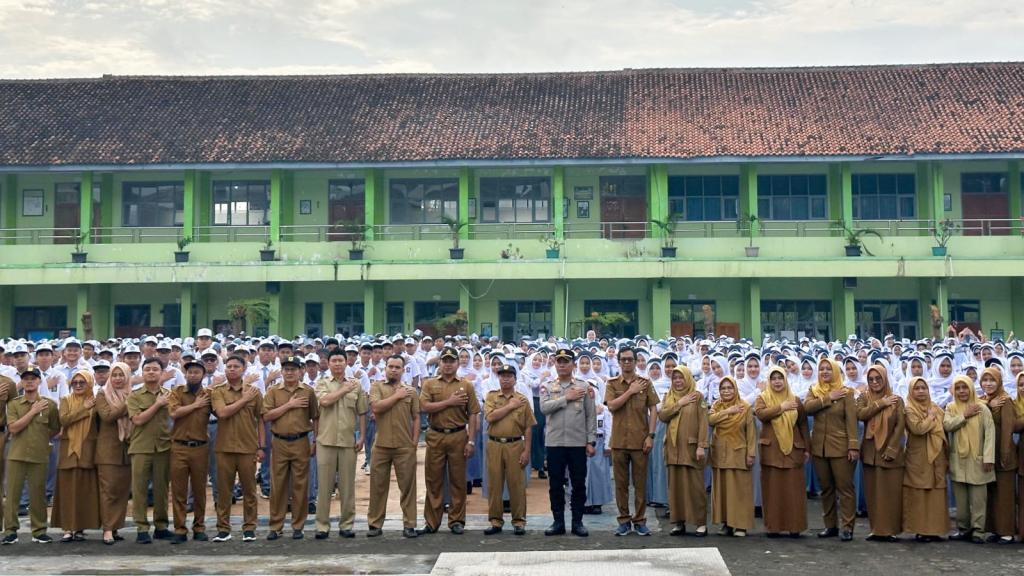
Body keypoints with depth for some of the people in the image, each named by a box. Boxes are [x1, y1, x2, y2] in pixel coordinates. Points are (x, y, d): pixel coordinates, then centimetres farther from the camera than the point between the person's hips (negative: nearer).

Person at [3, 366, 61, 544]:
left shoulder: (49, 404, 4)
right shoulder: (13, 404, 5)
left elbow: (55, 429, 13)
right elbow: (13, 428, -9)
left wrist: (40, 437, 4)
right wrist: (33, 411, -9)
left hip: (39, 456, 0)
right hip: (16, 455, 0)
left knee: (38, 494, 4)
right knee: (12, 492, 0)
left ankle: (39, 531, 12)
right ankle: (10, 530, 6)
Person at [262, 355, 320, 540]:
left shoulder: (308, 392, 4)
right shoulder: (273, 391, 4)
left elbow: (315, 418, 5)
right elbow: (267, 416, -6)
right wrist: (289, 405, -12)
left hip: (301, 443, 0)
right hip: (279, 443, 0)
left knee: (300, 485, 3)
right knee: (277, 485, 4)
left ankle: (298, 526, 12)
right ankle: (275, 526, 12)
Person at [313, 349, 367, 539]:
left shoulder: (356, 384, 7)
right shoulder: (322, 383, 5)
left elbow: (362, 413, 9)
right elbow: (324, 401, -16)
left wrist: (362, 437, 3)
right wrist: (345, 389, -8)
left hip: (348, 441, 1)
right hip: (326, 440, -1)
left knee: (347, 485, 5)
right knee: (324, 485, 2)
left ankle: (346, 525, 14)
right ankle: (322, 525, 9)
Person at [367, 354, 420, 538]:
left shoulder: (410, 391, 8)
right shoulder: (377, 387, 5)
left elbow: (416, 418, 8)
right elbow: (376, 407, -13)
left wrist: (414, 441, 1)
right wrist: (397, 396, -8)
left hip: (405, 447, 1)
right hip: (381, 445, 0)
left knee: (408, 486, 2)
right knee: (378, 486, 6)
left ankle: (409, 525, 9)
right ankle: (375, 524, 15)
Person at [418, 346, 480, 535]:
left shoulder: (466, 386, 5)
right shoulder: (429, 384, 6)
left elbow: (473, 415, 2)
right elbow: (424, 406, -9)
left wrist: (471, 441, -5)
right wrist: (449, 402, -12)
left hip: (458, 436, 0)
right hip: (435, 436, 0)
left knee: (458, 480, 5)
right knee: (433, 480, 5)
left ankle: (457, 521, 15)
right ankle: (431, 522, 13)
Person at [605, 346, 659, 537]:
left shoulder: (645, 383, 5)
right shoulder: (612, 384, 5)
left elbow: (653, 409, 2)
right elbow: (612, 406, -10)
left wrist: (650, 435, -5)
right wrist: (631, 391, -12)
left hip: (640, 441, 0)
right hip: (619, 440, 1)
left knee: (640, 483, 4)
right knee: (621, 483, 6)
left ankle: (640, 520, 13)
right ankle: (624, 520, 15)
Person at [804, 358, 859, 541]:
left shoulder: (846, 393, -1)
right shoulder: (814, 391, 10)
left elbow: (851, 420, -7)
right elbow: (807, 407, -10)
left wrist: (853, 446, -14)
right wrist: (828, 398, -14)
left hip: (840, 447, -4)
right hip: (819, 447, 4)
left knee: (845, 487, -3)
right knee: (826, 488, 10)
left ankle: (847, 527, 0)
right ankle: (830, 526, 17)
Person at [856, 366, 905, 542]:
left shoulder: (897, 400, 2)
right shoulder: (864, 398, 7)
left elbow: (900, 426, -5)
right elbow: (860, 414, -13)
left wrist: (890, 450, -14)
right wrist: (881, 403, -15)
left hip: (891, 451, -2)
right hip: (871, 452, 2)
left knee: (892, 492, -2)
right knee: (873, 492, 3)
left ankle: (890, 530, 4)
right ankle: (876, 529, 10)